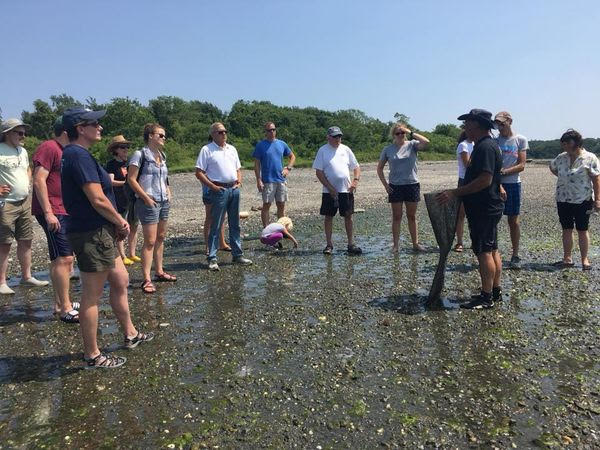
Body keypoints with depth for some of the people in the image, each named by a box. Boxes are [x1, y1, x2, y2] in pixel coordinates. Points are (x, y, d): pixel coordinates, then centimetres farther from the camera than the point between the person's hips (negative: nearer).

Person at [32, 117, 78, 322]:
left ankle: (60, 303, 23)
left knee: (64, 259, 13)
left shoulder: (64, 152, 18)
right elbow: (39, 181, -18)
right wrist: (48, 213, -22)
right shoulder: (49, 148, -11)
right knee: (63, 259, -11)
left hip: (65, 212, 10)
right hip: (53, 213, -10)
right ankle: (65, 309, -5)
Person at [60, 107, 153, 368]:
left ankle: (130, 334, 34)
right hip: (91, 235, -10)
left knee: (120, 281, 19)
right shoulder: (80, 155, -18)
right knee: (92, 296, 1)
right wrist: (121, 223, -7)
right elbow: (98, 200, -23)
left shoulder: (74, 154, 15)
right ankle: (92, 356, 16)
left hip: (98, 232, 10)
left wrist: (116, 224, 9)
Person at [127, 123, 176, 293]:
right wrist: (146, 198, -15)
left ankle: (159, 271, 26)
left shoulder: (162, 156, 13)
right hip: (149, 203, -8)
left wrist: (168, 192, 10)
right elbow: (131, 179, -12)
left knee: (160, 238, 14)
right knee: (150, 241, -8)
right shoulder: (140, 154, -9)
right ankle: (146, 280, -4)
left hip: (164, 202, 8)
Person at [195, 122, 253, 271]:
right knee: (215, 226, -3)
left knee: (235, 224, 12)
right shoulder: (207, 150, -4)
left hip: (234, 189, 6)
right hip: (219, 190, -6)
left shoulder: (232, 149, 15)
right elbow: (199, 173, -8)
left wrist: (239, 181, 4)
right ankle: (212, 258, 3)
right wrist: (212, 186, -14)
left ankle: (238, 255, 21)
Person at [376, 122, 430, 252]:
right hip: (395, 187, 0)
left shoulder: (412, 145, 1)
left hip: (412, 185, 0)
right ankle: (395, 245, 11)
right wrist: (385, 184, -1)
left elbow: (426, 142, -19)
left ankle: (415, 243, 17)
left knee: (412, 216, 9)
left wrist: (411, 133, -14)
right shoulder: (388, 149, 3)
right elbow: (379, 168, 8)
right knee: (396, 217, 5)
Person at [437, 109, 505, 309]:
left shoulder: (485, 147, -18)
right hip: (487, 207, 11)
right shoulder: (486, 145, 16)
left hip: (484, 209, -11)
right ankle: (495, 291, 25)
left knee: (484, 252, -6)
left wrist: (455, 192, -26)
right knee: (492, 250, 15)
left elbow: (485, 180, -27)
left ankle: (487, 297, 1)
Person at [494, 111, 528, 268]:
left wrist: (504, 171, -18)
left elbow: (521, 165, -4)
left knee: (514, 220, 5)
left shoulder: (520, 140, 3)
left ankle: (515, 256, 14)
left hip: (513, 184, -1)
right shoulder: (494, 140, 7)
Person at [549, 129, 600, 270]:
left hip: (582, 201, -4)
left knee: (582, 230, 3)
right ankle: (567, 259, 18)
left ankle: (584, 260, 14)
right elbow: (552, 167, 26)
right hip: (563, 200, 4)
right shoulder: (561, 157, 5)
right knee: (566, 229, 9)